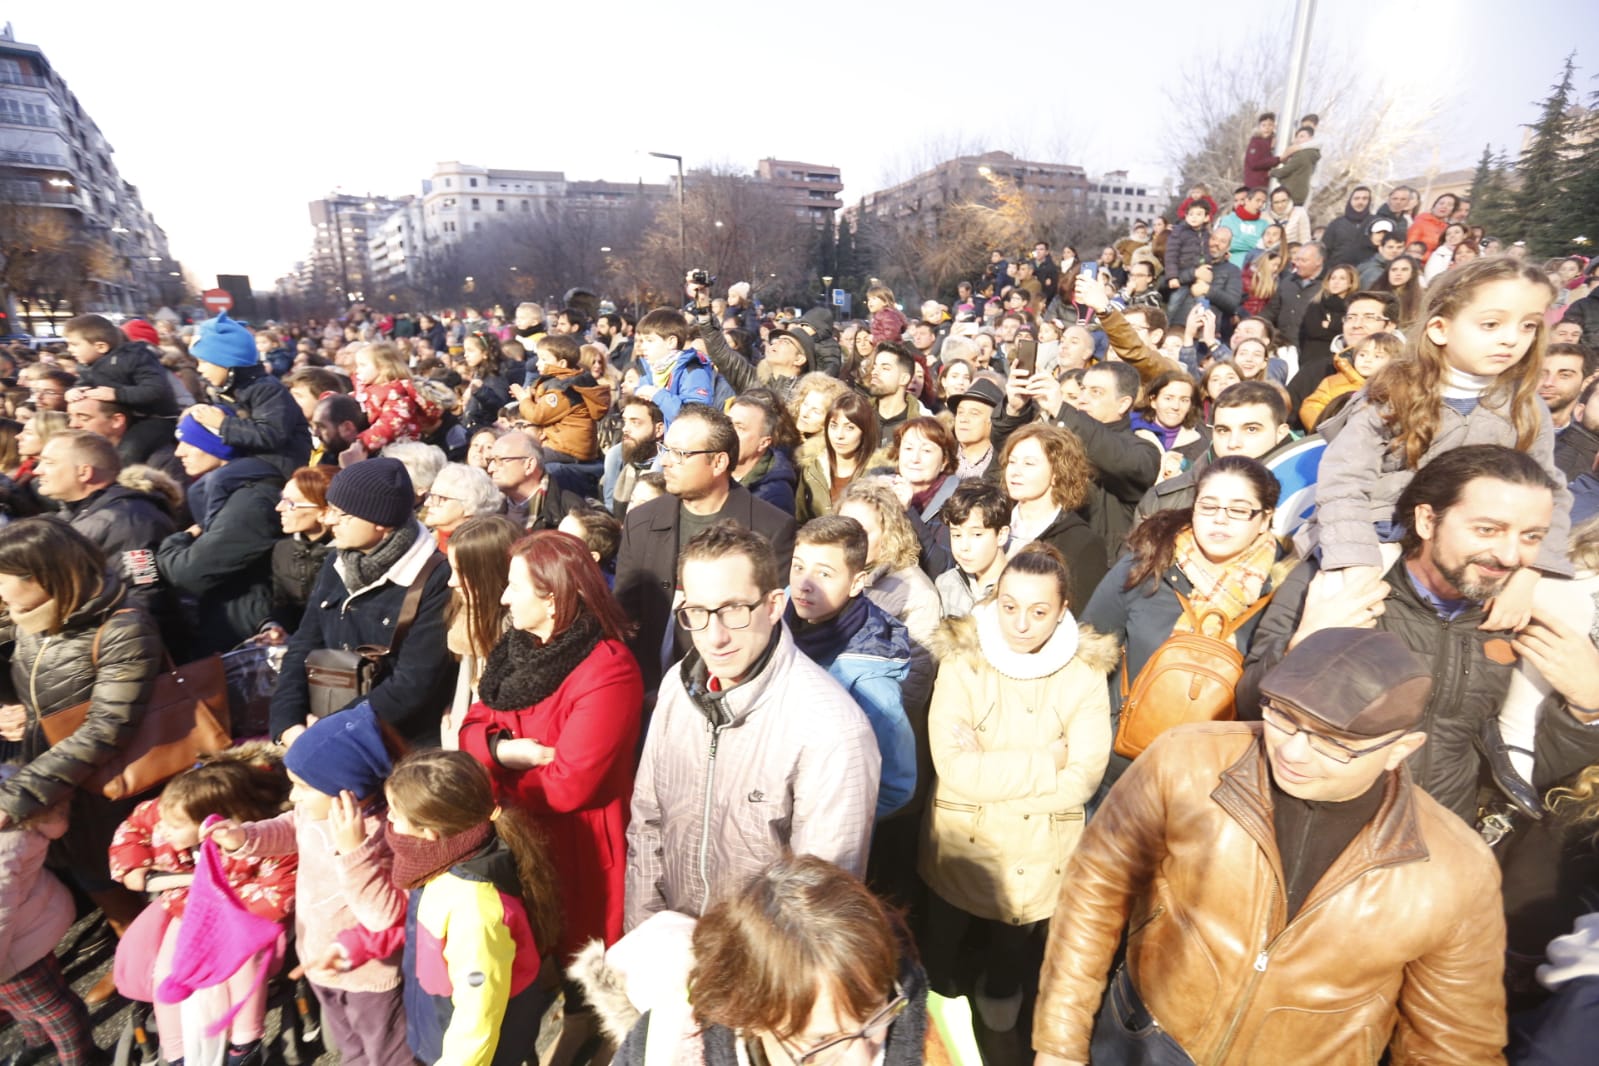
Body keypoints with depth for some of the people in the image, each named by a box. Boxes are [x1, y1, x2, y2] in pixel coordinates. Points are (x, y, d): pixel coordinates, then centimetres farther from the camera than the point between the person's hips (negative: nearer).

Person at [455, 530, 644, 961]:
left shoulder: (608, 672, -25)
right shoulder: (520, 646, 2)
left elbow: (567, 786, -24)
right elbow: (475, 726, 3)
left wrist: (488, 760, -12)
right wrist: (499, 750, -19)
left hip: (573, 853, -7)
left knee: (566, 971, 12)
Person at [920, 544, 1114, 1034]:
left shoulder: (1085, 672, -13)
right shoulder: (961, 661, -18)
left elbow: (1084, 779, -20)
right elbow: (954, 768, -25)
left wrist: (988, 770, -24)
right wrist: (1047, 761, -23)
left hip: (1040, 853, 1)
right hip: (961, 844, -1)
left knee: (1013, 949, 28)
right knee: (946, 949, 25)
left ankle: (1001, 992, 60)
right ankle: (944, 998, 57)